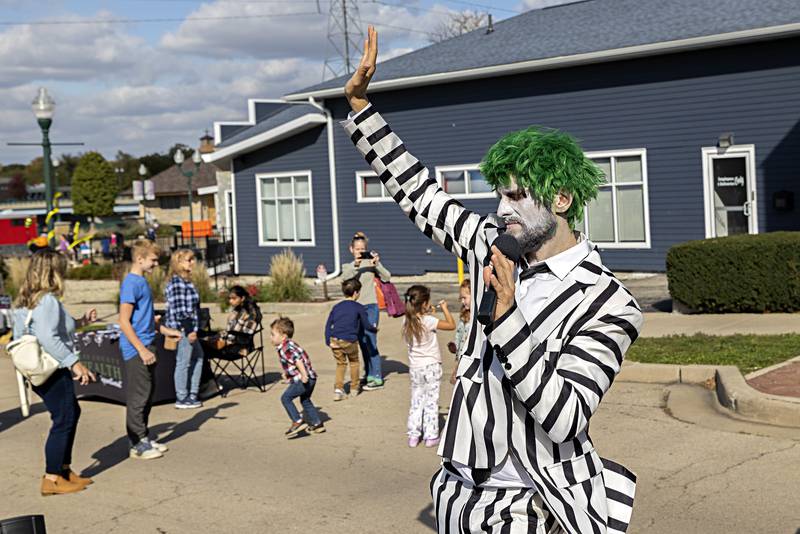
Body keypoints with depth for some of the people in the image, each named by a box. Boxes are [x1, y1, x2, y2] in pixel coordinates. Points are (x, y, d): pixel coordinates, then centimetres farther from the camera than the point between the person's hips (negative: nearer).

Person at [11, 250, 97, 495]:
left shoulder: (24, 301, 13)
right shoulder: (47, 300, -18)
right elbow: (48, 338, -28)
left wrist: (80, 322, 20)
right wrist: (75, 362, -25)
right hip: (53, 371, -10)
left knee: (72, 412, 20)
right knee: (63, 420, -2)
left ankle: (63, 468, 26)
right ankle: (52, 479, 3)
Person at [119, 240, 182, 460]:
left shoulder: (142, 281, 13)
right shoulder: (131, 283, -16)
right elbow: (124, 322, -19)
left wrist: (166, 330, 23)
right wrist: (142, 350, -22)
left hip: (147, 346, 9)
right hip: (136, 350, -9)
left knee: (147, 395, 14)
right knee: (138, 396, -2)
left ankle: (144, 438, 24)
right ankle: (138, 444, 6)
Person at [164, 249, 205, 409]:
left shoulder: (186, 281, 14)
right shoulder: (177, 283, -17)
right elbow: (179, 310, -21)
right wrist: (189, 330, -19)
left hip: (189, 328, 11)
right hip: (183, 328, -11)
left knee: (198, 356, 19)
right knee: (184, 362, -2)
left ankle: (192, 394, 26)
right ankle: (182, 398, 8)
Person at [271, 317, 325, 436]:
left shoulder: (286, 347, -17)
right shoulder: (289, 344, 15)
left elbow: (297, 360, -27)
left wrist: (303, 375, -31)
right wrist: (286, 374, 31)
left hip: (303, 379, -11)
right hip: (310, 378, 11)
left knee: (285, 398, -6)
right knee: (305, 400, 24)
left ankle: (298, 422, -8)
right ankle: (317, 424, 31)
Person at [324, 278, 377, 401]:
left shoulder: (336, 307, 15)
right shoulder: (359, 308, 3)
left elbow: (328, 324, 9)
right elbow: (366, 325, 5)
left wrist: (328, 341, 7)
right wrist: (374, 328, 26)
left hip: (335, 340, 3)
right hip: (349, 340, -3)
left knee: (340, 363, 19)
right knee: (354, 362, 21)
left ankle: (338, 389, 6)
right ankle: (354, 388, 29)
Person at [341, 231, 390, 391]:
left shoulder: (371, 263, 0)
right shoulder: (347, 266, 8)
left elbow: (387, 277, -11)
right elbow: (345, 278, -14)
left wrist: (377, 264, -24)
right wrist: (355, 265, -28)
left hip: (370, 307, -4)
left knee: (370, 342, -10)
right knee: (362, 343, 11)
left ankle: (377, 378, -7)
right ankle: (369, 375, 20)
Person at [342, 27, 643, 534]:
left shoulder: (608, 305, -16)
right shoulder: (495, 248, 2)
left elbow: (565, 420, -24)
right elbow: (419, 191, 12)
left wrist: (505, 318, -30)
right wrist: (359, 103, 9)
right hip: (463, 487, 6)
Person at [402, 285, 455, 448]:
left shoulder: (407, 320, -2)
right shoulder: (429, 321, -18)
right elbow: (452, 325, -14)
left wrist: (428, 313, 15)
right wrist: (444, 308, -3)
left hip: (414, 367, 5)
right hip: (431, 366, -5)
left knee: (416, 402, 13)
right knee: (431, 402, 4)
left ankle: (413, 436, 13)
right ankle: (431, 436, 8)